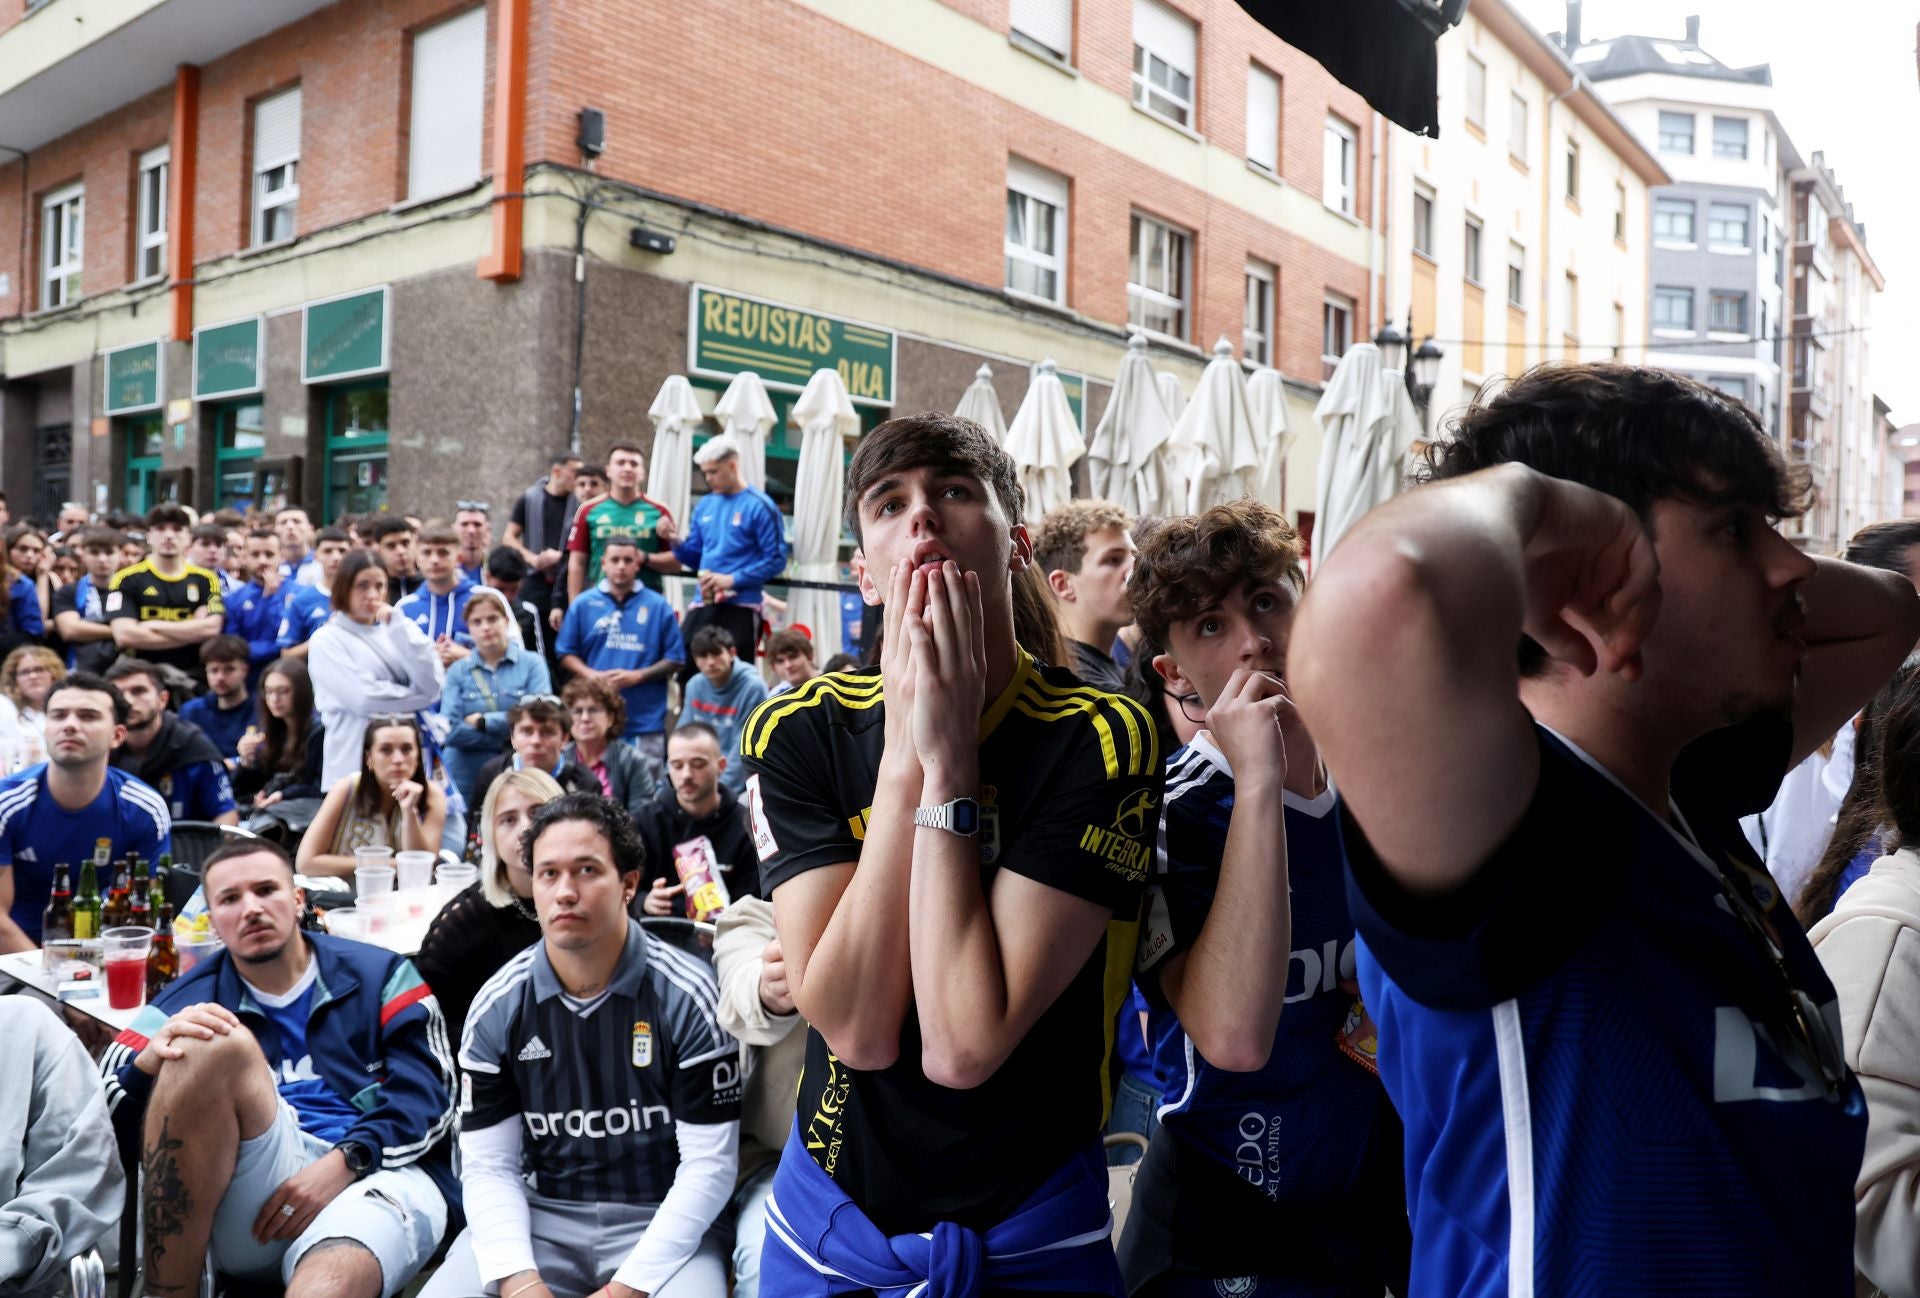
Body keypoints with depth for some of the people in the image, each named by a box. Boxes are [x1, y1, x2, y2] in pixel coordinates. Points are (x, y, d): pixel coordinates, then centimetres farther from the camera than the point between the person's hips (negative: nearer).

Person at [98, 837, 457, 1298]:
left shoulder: (379, 975, 15)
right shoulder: (192, 1002, 20)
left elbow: (428, 1096, 3)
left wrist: (345, 1163, -13)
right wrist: (152, 1057, -14)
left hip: (379, 1173, -3)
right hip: (246, 1214, 4)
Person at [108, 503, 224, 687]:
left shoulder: (205, 580, 8)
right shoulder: (127, 579, 3)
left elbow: (211, 628, -6)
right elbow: (124, 635, -10)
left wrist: (154, 626, -8)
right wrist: (191, 632, -8)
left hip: (193, 678, 1)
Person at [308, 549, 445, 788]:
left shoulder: (394, 631, 11)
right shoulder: (326, 641, 0)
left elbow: (432, 685, -5)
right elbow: (365, 697, -12)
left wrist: (399, 627, -6)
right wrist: (420, 696, 0)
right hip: (355, 768, -3)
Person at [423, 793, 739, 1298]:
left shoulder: (687, 996, -10)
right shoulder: (497, 1008, 0)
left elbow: (709, 1162, -9)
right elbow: (488, 1164, 0)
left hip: (660, 1220, -2)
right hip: (538, 1216, 3)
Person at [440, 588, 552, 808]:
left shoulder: (532, 663, 4)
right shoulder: (457, 671, 6)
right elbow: (450, 731, -5)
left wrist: (482, 721, -5)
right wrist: (508, 740, -10)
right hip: (466, 779, 1)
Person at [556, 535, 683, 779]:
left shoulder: (658, 606, 3)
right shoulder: (583, 605, 6)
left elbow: (675, 659, 4)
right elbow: (565, 652, 10)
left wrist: (637, 676, -10)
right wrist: (590, 674, -9)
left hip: (646, 720, -1)